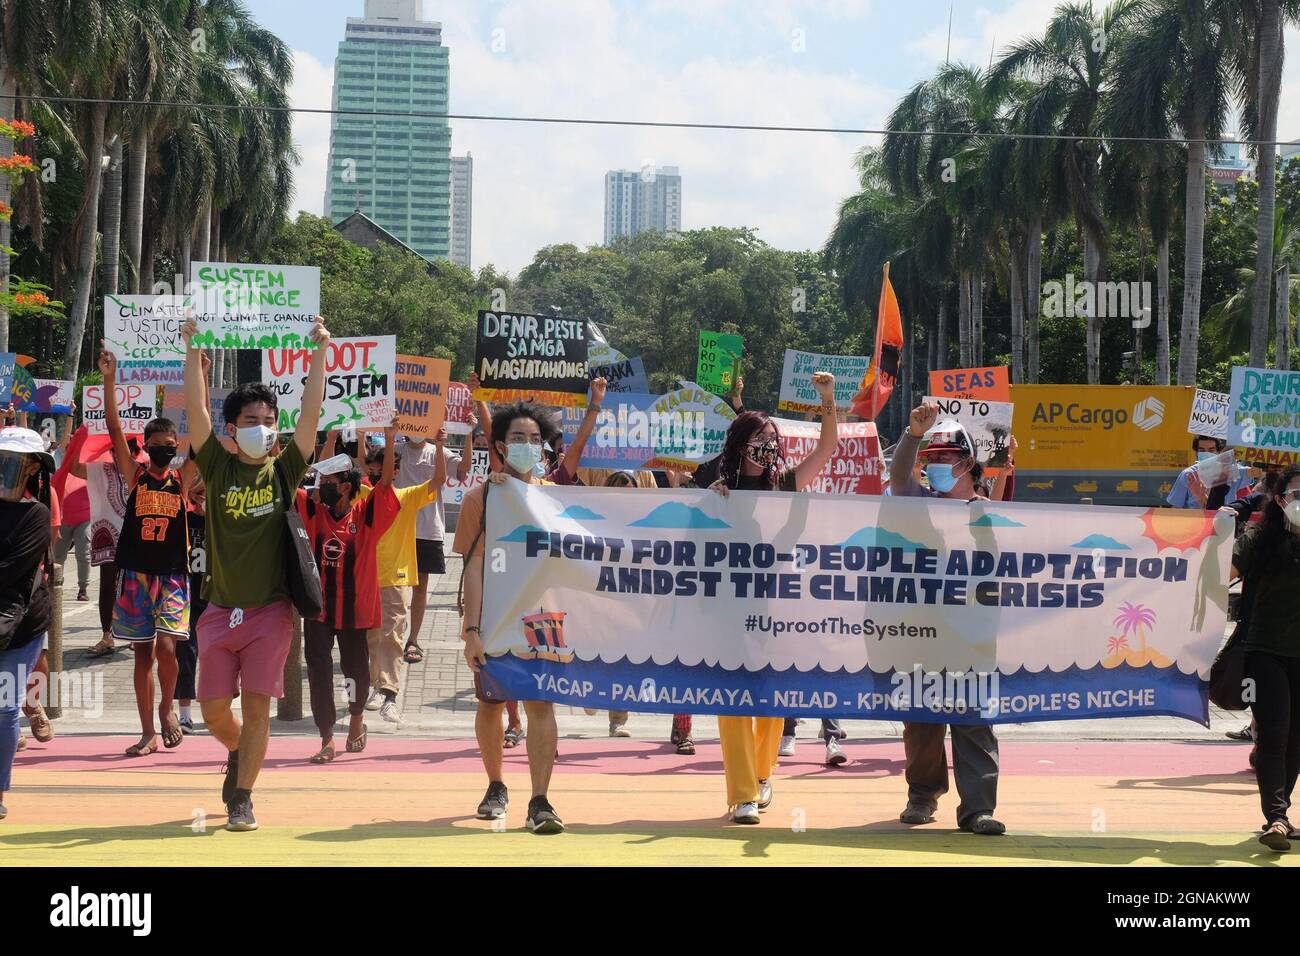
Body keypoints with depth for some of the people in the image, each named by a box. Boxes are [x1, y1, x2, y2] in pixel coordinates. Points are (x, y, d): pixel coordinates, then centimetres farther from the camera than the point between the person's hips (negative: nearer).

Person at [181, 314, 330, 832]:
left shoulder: (284, 471, 0)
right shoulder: (219, 468, 1)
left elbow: (312, 412, -8)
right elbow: (195, 409, -8)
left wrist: (320, 352, -14)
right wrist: (193, 352, -15)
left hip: (270, 612, -1)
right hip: (220, 610, 2)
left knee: (256, 706, -3)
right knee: (214, 709, 7)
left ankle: (242, 799, 8)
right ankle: (238, 754, 39)